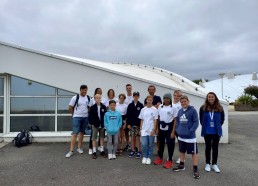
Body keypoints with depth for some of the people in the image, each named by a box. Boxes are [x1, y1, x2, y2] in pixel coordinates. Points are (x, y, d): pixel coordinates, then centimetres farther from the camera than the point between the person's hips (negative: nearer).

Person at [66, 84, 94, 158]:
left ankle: (79, 147, 26)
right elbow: (70, 108, -3)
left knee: (82, 132, 12)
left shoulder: (89, 99, 2)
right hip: (77, 117, -4)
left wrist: (88, 114, -1)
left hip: (85, 117, 4)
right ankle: (71, 150, -3)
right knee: (75, 133, -7)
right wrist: (74, 114, 4)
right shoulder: (75, 98, -8)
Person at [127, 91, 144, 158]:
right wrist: (128, 123, -1)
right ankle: (133, 151, 19)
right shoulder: (130, 105, 3)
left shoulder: (141, 105, -2)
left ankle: (139, 151, 11)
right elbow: (128, 115, 3)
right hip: (131, 124, 2)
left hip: (138, 124, -2)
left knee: (138, 137, 2)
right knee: (132, 137, 8)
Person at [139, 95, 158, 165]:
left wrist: (153, 130, -11)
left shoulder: (154, 109, -3)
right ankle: (144, 157, 19)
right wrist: (140, 129, 5)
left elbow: (155, 120, -4)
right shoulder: (143, 109, 6)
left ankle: (149, 158, 22)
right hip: (144, 130, 2)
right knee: (144, 145, -2)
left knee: (150, 145, 7)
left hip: (151, 130, -2)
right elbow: (142, 120, 9)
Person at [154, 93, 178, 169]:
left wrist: (173, 131, -13)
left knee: (170, 144, 2)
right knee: (161, 143, 15)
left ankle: (170, 161, 16)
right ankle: (160, 158, 32)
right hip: (161, 127, 4)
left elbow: (175, 120, -8)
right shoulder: (160, 106, 6)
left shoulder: (173, 107, -7)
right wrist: (157, 128, 8)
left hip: (169, 128, -4)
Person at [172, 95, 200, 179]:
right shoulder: (180, 111, 7)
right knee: (182, 151, 20)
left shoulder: (193, 110, -10)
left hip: (190, 136, -6)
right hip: (181, 135, 7)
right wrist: (178, 130, 5)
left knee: (194, 152, 2)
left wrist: (191, 131, -19)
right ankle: (181, 165, 36)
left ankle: (195, 169, 12)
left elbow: (196, 122, -13)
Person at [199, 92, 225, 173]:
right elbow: (201, 119, 5)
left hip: (216, 132, 1)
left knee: (215, 148, 11)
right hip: (207, 132, -1)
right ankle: (208, 164, 25)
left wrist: (218, 126, 6)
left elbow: (222, 119, 7)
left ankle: (214, 164, 25)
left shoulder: (219, 108, -6)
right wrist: (204, 126, 7)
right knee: (208, 147, 12)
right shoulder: (203, 108, -8)